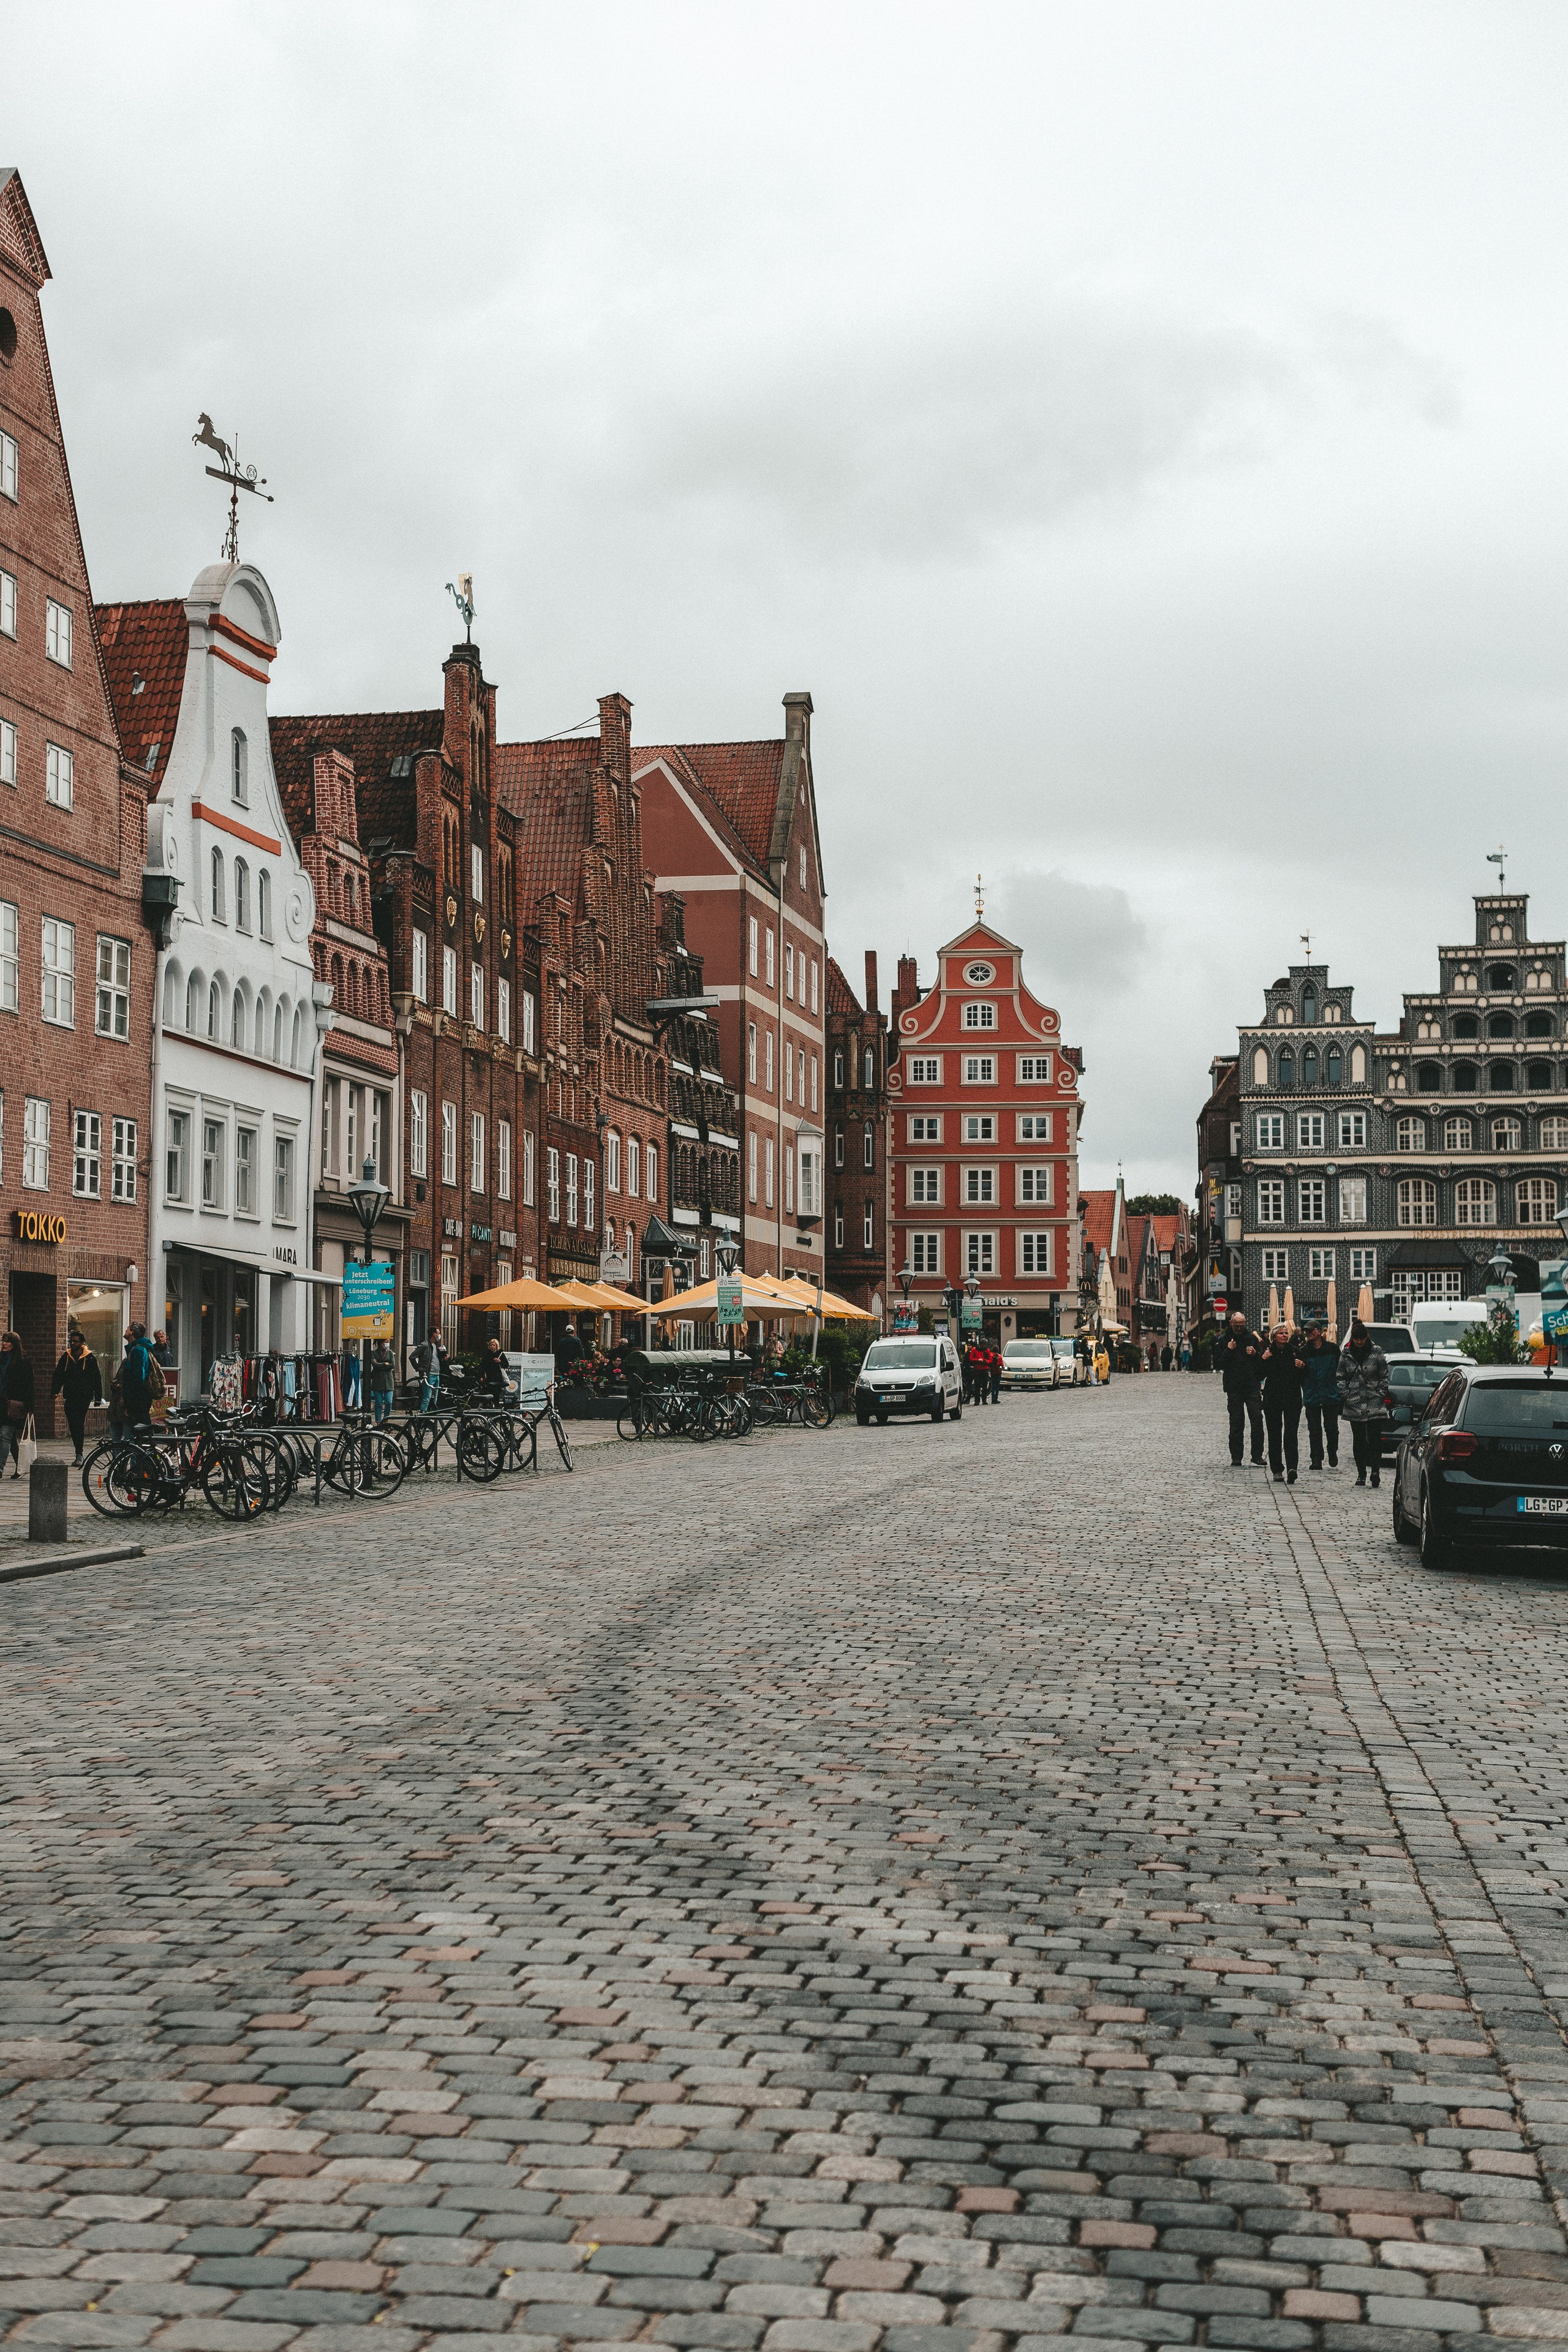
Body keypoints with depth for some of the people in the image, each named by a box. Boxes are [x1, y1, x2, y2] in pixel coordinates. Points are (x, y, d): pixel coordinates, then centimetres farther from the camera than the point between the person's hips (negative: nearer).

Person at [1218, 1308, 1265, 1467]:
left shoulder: (1252, 1339, 9)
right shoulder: (1224, 1341, 6)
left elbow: (1263, 1362, 12)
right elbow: (1219, 1363, -1)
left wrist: (1256, 1354, -8)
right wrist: (1229, 1351, -14)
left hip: (1252, 1387, 1)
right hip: (1234, 1388, -1)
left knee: (1257, 1419, -7)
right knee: (1236, 1423, 0)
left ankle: (1257, 1455, 0)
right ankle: (1236, 1458, 5)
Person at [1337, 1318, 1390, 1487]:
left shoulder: (1377, 1353, 1)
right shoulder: (1345, 1354, 5)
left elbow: (1384, 1377, 4)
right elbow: (1341, 1378, 8)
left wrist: (1381, 1395, -5)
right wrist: (1346, 1396, -3)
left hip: (1374, 1403, -2)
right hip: (1354, 1404, 2)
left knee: (1375, 1439, -9)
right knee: (1359, 1440, 6)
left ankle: (1375, 1472, -9)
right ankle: (1361, 1474, 12)